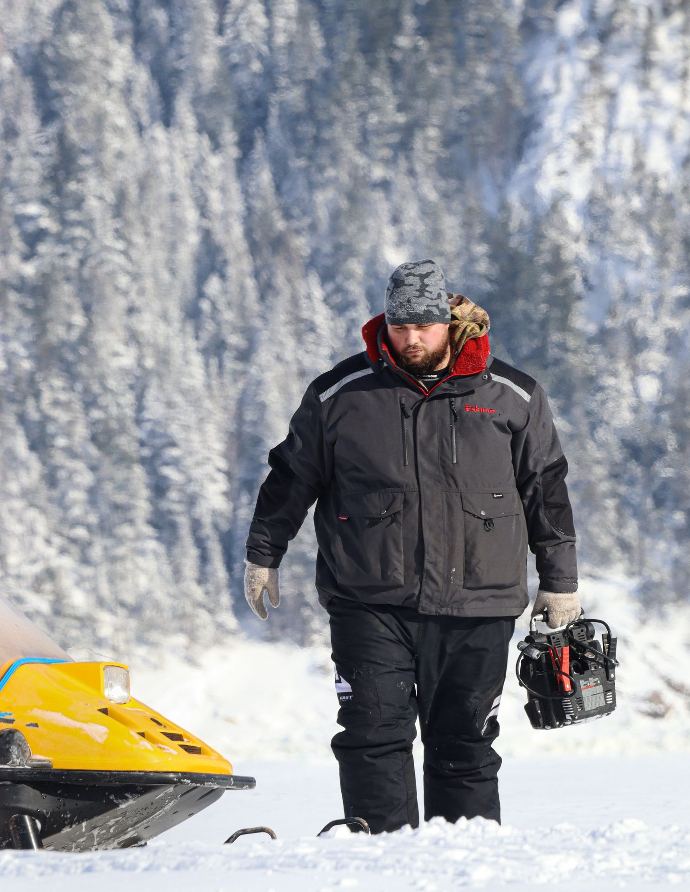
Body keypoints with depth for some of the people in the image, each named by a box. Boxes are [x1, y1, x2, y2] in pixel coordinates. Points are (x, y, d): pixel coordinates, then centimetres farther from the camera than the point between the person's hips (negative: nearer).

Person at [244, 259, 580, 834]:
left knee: (466, 744, 5)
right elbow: (292, 477, 15)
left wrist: (559, 581, 13)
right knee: (375, 735, -9)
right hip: (370, 603, 0)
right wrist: (263, 554, 17)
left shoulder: (512, 398, 5)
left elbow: (547, 489, 12)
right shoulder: (340, 395, 4)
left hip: (475, 609, 0)